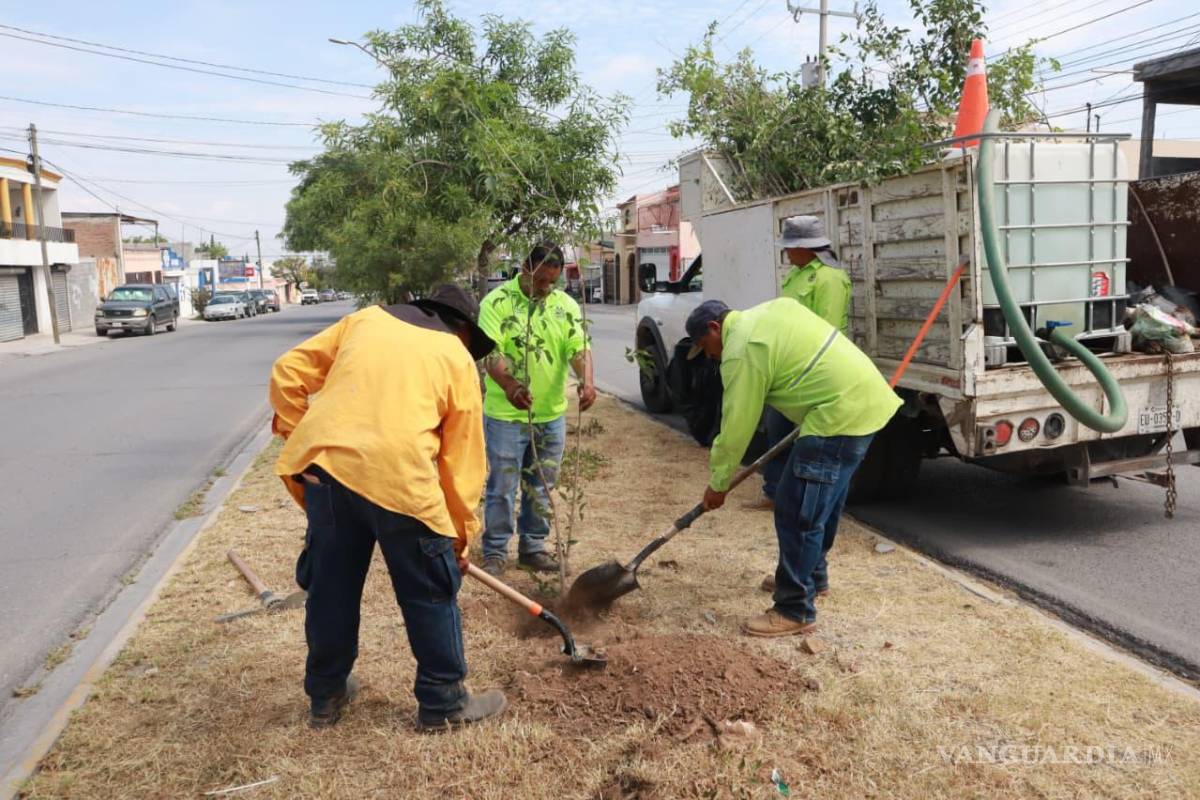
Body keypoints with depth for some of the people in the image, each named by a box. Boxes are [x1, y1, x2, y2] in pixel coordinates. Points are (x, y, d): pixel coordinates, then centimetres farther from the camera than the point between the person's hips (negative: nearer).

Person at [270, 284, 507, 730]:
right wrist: (461, 536, 21)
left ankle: (325, 696, 38)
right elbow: (463, 462, 14)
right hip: (398, 475, -4)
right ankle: (444, 703, 27)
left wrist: (296, 434, 23)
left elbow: (287, 372, 17)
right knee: (430, 593, 14)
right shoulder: (458, 359, 14)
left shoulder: (367, 318, 23)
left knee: (330, 587, 20)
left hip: (323, 462, 4)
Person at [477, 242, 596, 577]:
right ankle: (495, 552, 18)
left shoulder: (566, 305, 6)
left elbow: (579, 347, -4)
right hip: (506, 414, -4)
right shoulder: (497, 302, -9)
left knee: (540, 488, 15)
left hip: (551, 414, 5)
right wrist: (508, 385, -40)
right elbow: (491, 352, -20)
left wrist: (587, 381, -25)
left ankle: (533, 547, 29)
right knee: (502, 488, 3)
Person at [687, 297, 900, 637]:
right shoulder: (770, 309, 15)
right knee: (823, 502, 24)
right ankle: (810, 574, 41)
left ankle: (795, 611, 4)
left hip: (841, 413, -11)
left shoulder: (741, 351, -12)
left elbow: (736, 427, -9)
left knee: (797, 513, -5)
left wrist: (718, 484, 2)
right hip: (866, 395, 11)